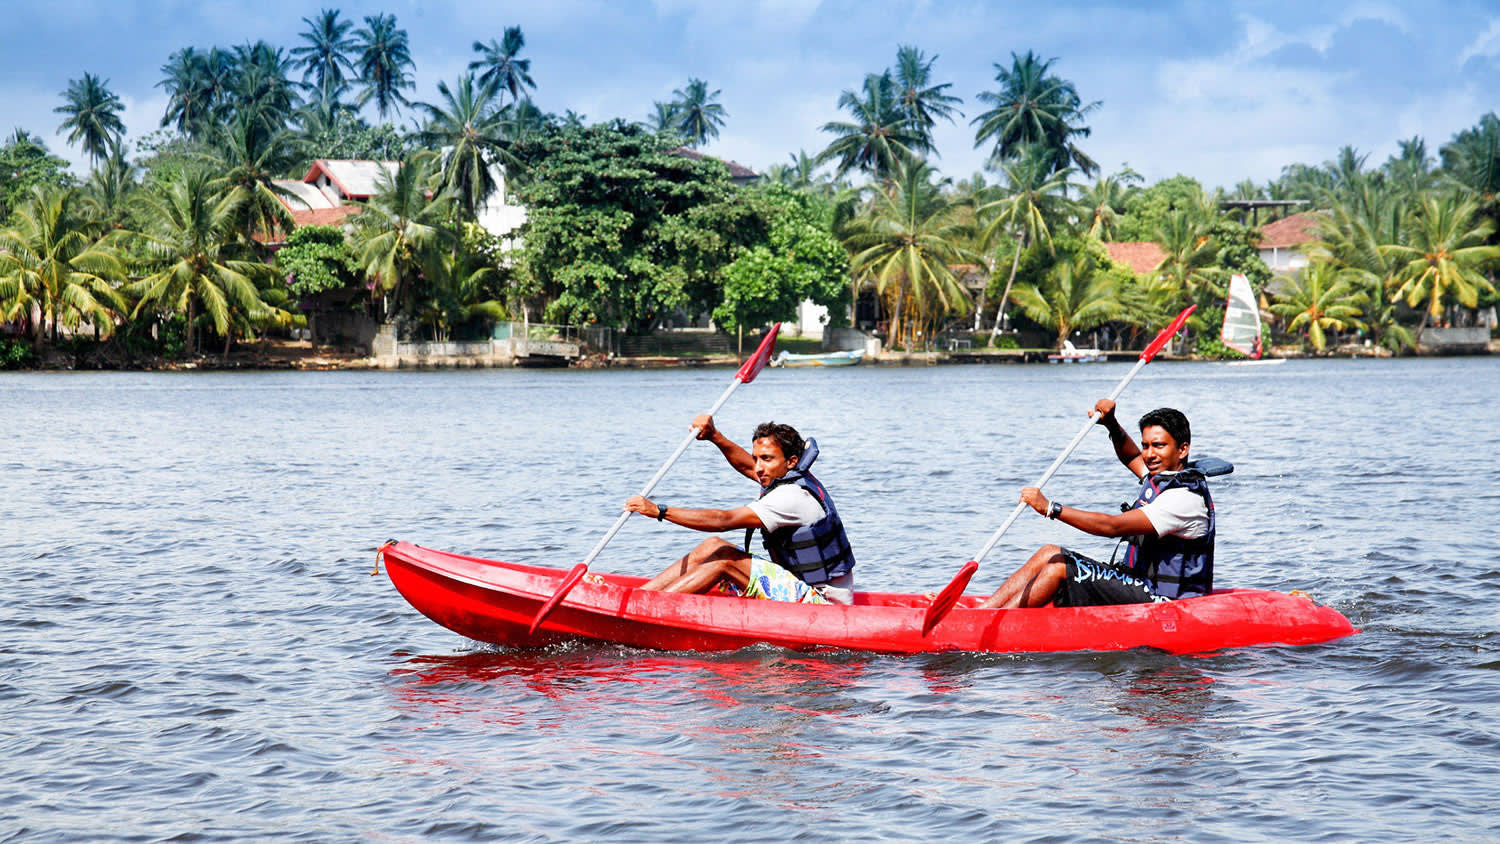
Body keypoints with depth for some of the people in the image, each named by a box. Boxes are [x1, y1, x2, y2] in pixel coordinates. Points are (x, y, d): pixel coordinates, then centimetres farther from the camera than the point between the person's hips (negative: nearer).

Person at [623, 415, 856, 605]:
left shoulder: (793, 497, -22)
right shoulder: (791, 477, 7)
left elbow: (723, 520, -25)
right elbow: (747, 466, 25)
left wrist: (659, 510, -25)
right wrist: (715, 437, 7)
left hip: (824, 603, -10)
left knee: (725, 559, -18)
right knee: (712, 546, 4)